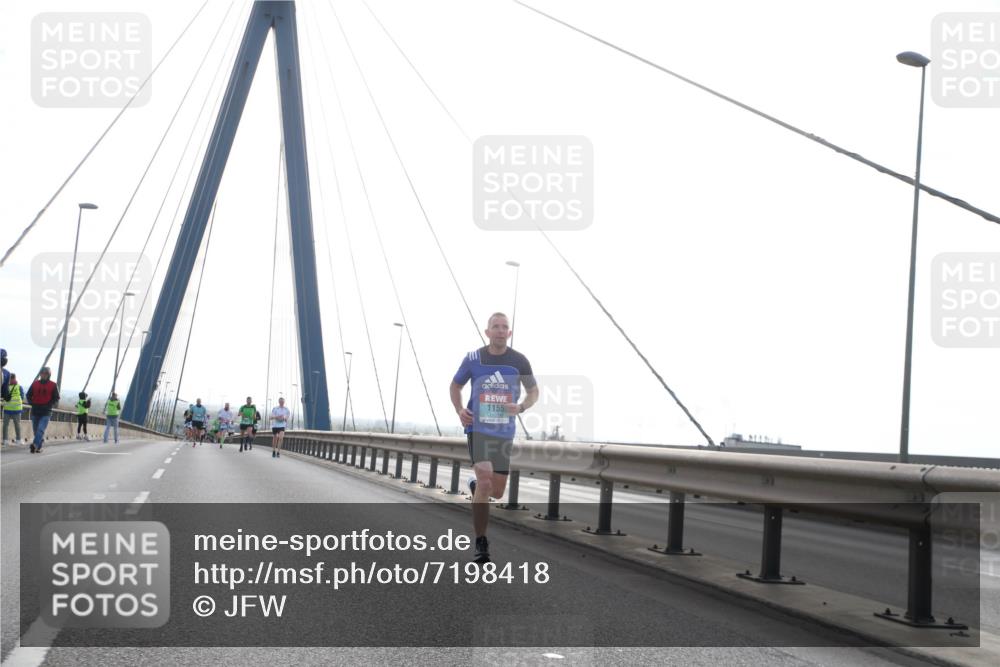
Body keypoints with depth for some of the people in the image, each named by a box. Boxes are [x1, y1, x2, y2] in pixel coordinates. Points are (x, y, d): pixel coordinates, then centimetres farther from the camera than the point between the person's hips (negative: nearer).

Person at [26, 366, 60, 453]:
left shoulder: (53, 385, 2)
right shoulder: (35, 384, 9)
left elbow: (56, 399, 2)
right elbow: (28, 396, 13)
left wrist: (49, 405, -12)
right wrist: (32, 403, -4)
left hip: (46, 412, -4)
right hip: (35, 412, 4)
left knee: (41, 429, -19)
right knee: (36, 430, 9)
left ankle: (35, 445, -29)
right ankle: (38, 447, 21)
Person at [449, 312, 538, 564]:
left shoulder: (519, 361, -1)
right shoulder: (473, 358, -1)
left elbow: (534, 392, 11)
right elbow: (456, 385, 14)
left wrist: (521, 407, -10)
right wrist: (459, 410, -4)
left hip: (504, 432, 2)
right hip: (478, 428, -2)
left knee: (497, 492, 8)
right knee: (485, 482, -18)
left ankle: (475, 486, 45)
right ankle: (481, 544, -9)